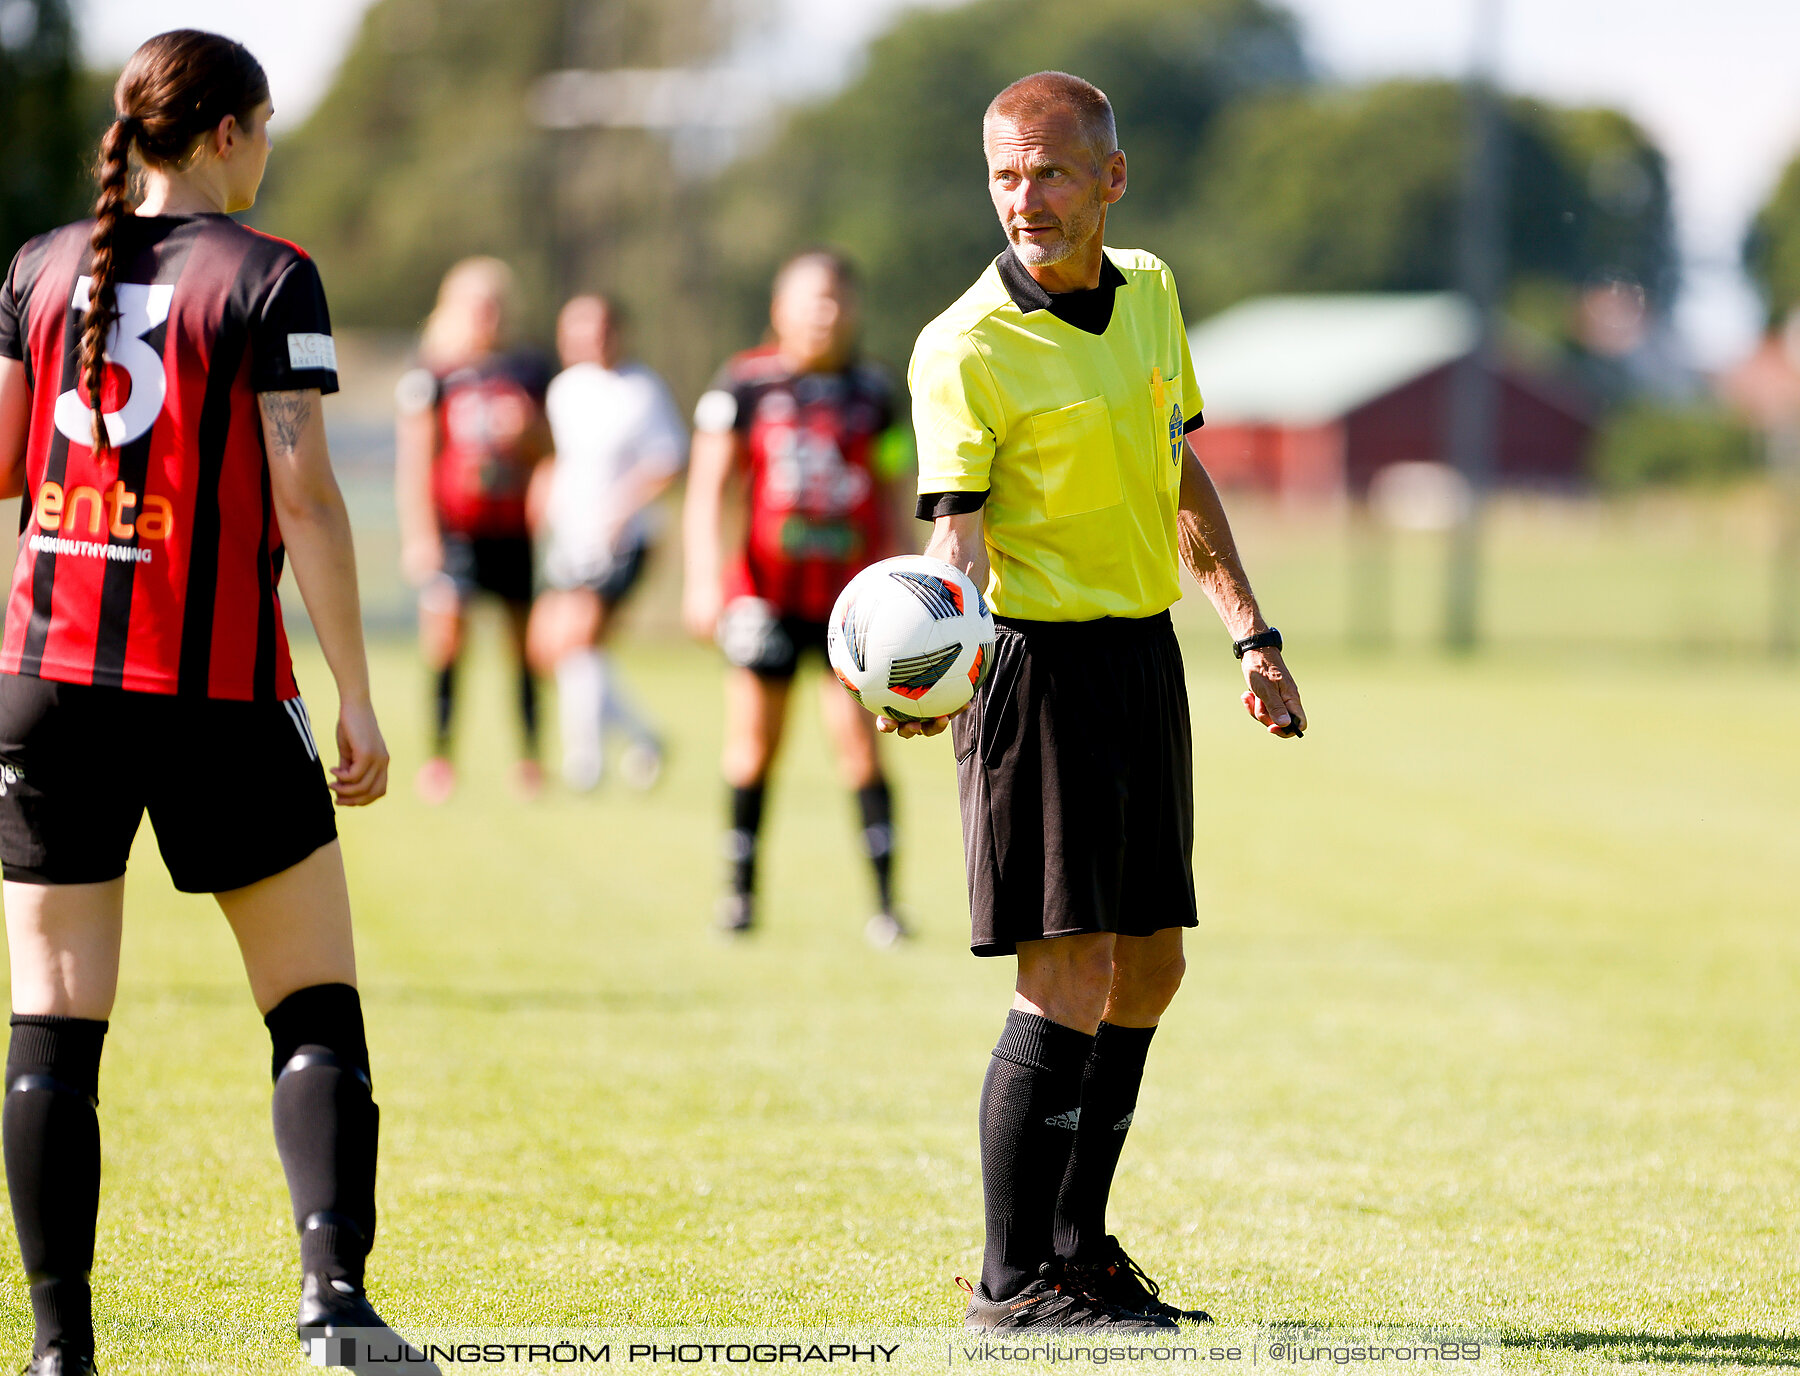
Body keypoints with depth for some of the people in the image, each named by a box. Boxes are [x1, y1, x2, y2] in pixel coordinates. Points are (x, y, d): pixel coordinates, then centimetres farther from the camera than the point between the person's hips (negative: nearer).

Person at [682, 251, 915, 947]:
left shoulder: (872, 393, 8)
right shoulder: (746, 383, 1)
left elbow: (889, 499, 15)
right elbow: (707, 487, 1)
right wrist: (705, 576, -8)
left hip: (851, 594, 1)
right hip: (766, 592, -1)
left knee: (860, 747, -5)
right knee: (754, 745, 3)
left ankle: (886, 901, -2)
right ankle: (740, 890, 15)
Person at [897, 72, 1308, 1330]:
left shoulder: (1149, 296, 9)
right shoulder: (967, 349, -13)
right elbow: (958, 533, -22)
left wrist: (1251, 633, 20)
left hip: (1145, 653, 8)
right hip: (1039, 663, -7)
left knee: (1148, 968, 12)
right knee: (1068, 979, -10)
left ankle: (1079, 1246, 23)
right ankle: (1013, 1278, -1)